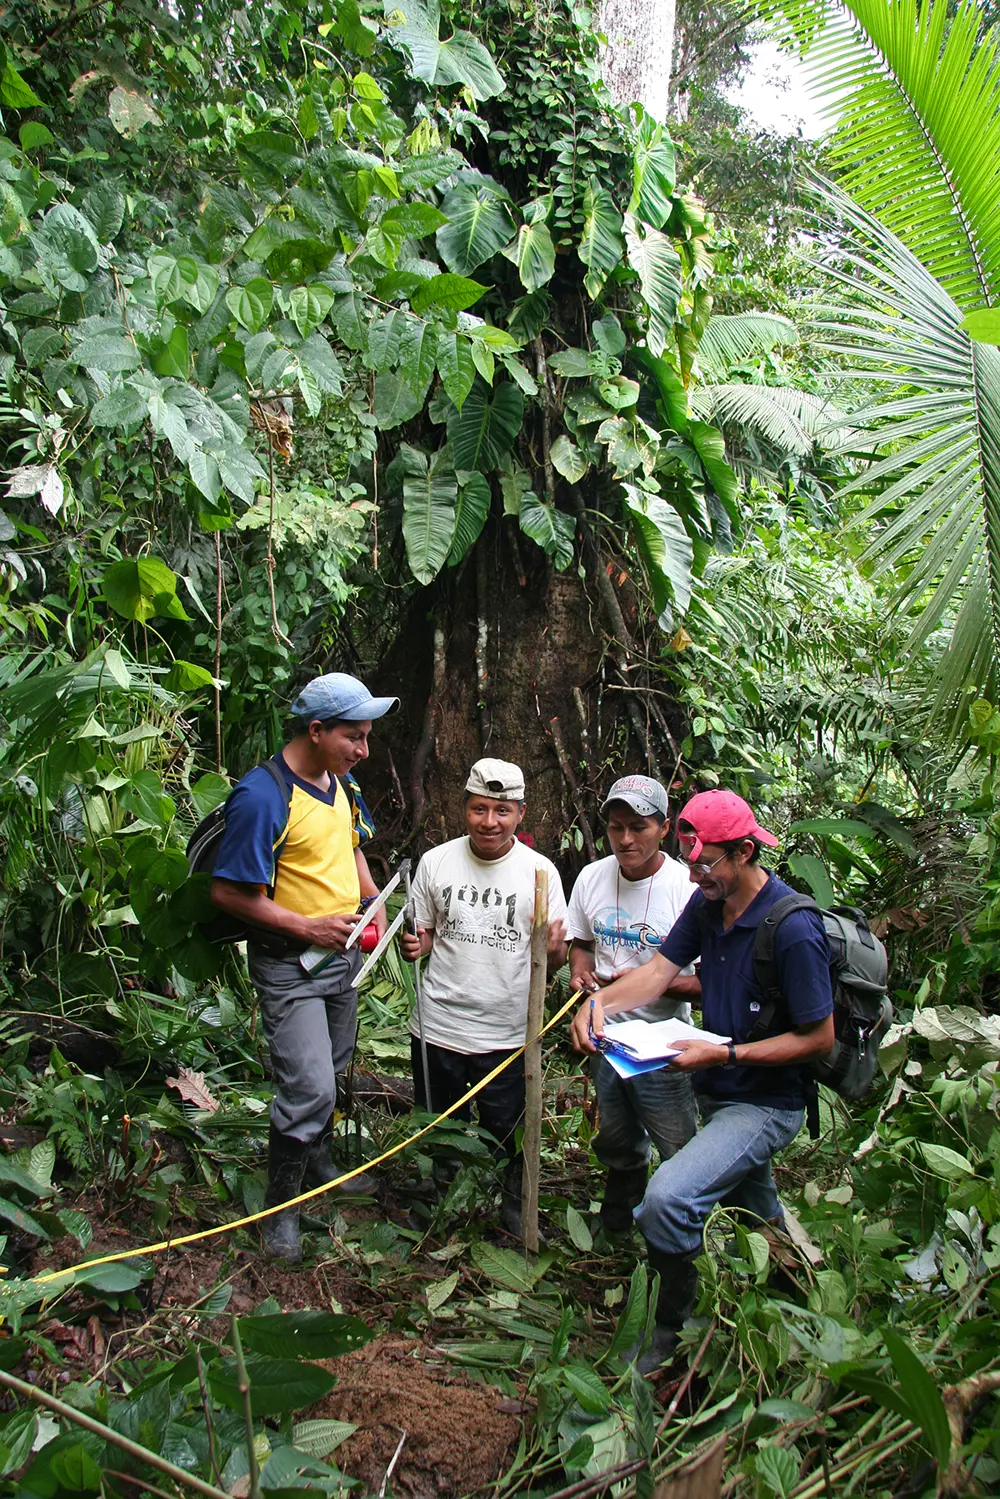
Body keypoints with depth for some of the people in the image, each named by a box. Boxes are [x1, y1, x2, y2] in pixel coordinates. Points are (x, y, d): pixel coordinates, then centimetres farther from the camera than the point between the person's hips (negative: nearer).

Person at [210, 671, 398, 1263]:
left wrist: (372, 901, 4)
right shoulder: (263, 797, -23)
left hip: (344, 952, 8)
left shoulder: (341, 783, 4)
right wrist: (307, 927, -22)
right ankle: (281, 1206, 9)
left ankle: (319, 1164, 44)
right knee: (308, 1087, -11)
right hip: (290, 964, -8)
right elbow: (228, 892, -21)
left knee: (332, 1070, 22)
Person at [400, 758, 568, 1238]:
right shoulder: (436, 862, -2)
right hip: (439, 1027, 1)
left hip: (509, 1033, -1)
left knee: (509, 1135, 12)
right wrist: (413, 946, -14)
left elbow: (555, 961, -1)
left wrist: (554, 948, -24)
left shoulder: (540, 871, -6)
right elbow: (423, 934, 9)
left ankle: (514, 1207, 38)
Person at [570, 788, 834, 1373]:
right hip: (720, 1092, 8)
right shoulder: (707, 902, -3)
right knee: (758, 1220, 28)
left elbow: (819, 1038, -20)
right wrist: (601, 1001, -21)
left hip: (766, 1103, -8)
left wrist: (725, 1054, -25)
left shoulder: (793, 929, -25)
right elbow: (660, 971, -2)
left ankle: (674, 1329, -2)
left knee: (668, 1198, -25)